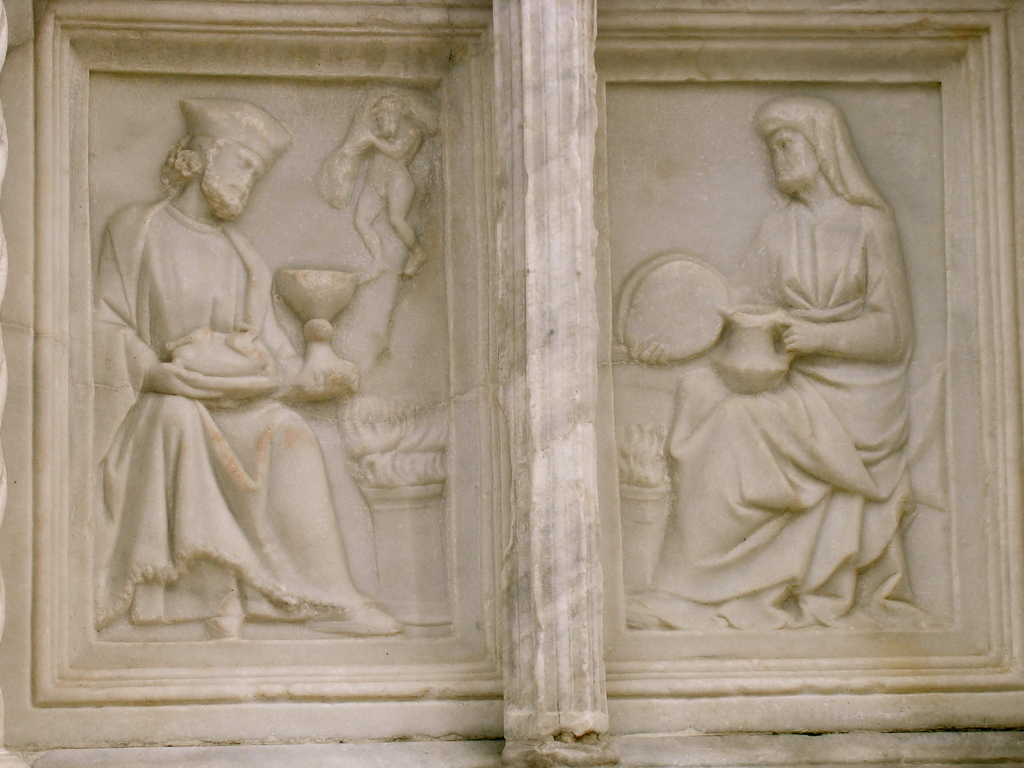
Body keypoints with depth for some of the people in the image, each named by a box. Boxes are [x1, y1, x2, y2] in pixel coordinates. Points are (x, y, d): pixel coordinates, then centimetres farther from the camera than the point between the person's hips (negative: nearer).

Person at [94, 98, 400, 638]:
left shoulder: (240, 256, 20)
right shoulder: (138, 230, 7)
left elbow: (270, 349, 16)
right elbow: (108, 322, 0)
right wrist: (153, 372, -17)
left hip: (243, 402, 4)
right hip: (168, 397, -4)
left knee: (290, 436, -27)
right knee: (179, 419, -39)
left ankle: (327, 599, -27)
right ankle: (220, 601, -41)